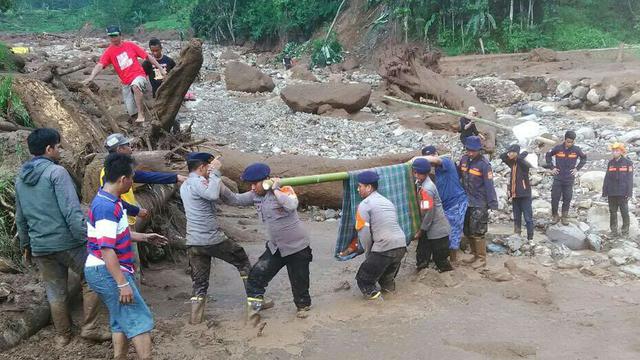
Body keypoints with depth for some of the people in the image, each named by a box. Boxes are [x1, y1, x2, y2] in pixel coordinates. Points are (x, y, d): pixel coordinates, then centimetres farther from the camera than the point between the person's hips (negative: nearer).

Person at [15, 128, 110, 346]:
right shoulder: (56, 172, -12)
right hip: (68, 242, -6)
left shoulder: (20, 179, 11)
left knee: (55, 293, 16)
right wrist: (87, 238, -20)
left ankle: (62, 336, 25)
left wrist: (25, 245, 28)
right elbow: (72, 211, -20)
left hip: (40, 247, 7)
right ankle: (89, 328, 7)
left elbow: (20, 218, 19)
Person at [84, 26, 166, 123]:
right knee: (132, 112, 0)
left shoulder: (130, 45, 2)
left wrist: (160, 69, 1)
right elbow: (100, 65, -14)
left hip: (139, 76, -3)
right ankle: (140, 103, 36)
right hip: (126, 84, 3)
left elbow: (148, 56, 5)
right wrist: (91, 77, -32)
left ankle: (141, 114, -28)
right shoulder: (109, 52, 1)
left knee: (135, 85, -40)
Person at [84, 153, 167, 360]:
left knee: (122, 322, 15)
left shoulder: (109, 201, 10)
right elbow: (106, 250, -26)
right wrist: (123, 284, -26)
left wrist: (144, 237, 28)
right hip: (108, 272, -10)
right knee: (140, 320, -7)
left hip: (107, 271, 10)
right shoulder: (107, 207, -23)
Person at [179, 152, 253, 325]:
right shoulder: (197, 182, -13)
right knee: (243, 260, 13)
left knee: (199, 283, 13)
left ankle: (195, 320, 8)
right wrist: (215, 172, -20)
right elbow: (213, 195, -33)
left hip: (193, 243, 8)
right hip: (212, 239, -8)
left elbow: (212, 197, 24)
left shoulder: (184, 186, 16)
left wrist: (213, 175, 12)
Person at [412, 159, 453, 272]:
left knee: (440, 258, 4)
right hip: (430, 229, 9)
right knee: (422, 255, 15)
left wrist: (421, 231, -13)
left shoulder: (427, 189, -25)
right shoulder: (420, 183, 3)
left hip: (437, 230, -9)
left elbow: (429, 213, -22)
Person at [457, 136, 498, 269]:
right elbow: (458, 175, 13)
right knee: (468, 231, 15)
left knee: (477, 232, -4)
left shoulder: (484, 164, -17)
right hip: (466, 202, 7)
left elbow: (489, 185, -17)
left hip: (479, 204, -7)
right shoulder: (464, 159, 1)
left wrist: (492, 203, -17)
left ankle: (482, 259, 10)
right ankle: (475, 255, 30)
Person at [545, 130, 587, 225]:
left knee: (567, 199, 3)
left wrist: (577, 168, 6)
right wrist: (552, 167, 3)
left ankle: (565, 217, 14)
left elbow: (584, 158, 16)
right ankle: (555, 216, 12)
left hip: (569, 179, 1)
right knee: (555, 198, -2)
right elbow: (548, 155, 10)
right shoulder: (558, 148, -5)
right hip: (558, 178, -1)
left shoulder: (576, 150, -1)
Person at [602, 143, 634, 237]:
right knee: (612, 212, 9)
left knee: (624, 212, 2)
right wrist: (604, 191, 7)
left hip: (622, 193, -4)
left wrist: (629, 192, -10)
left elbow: (630, 179, -4)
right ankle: (614, 230, 16)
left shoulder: (627, 163, -2)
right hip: (611, 193, 4)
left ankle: (625, 231, 11)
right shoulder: (610, 163, 9)